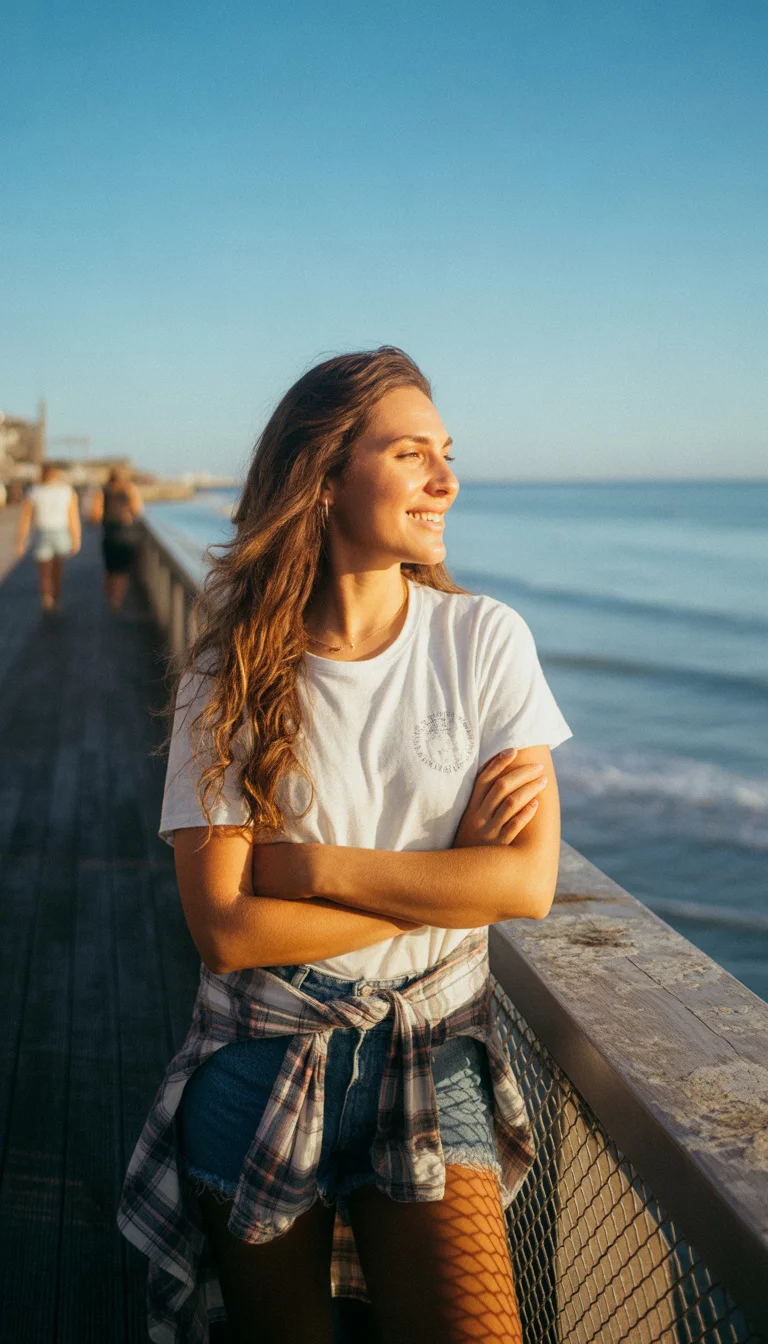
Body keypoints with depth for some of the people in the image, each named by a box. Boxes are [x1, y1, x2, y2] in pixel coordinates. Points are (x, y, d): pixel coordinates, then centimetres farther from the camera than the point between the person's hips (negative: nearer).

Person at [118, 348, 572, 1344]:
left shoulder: (484, 641, -6)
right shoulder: (232, 677, -8)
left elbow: (529, 885, -12)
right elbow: (225, 929, -14)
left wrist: (312, 865, -15)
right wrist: (446, 879, -15)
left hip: (431, 1048, 0)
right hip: (262, 1054, 0)